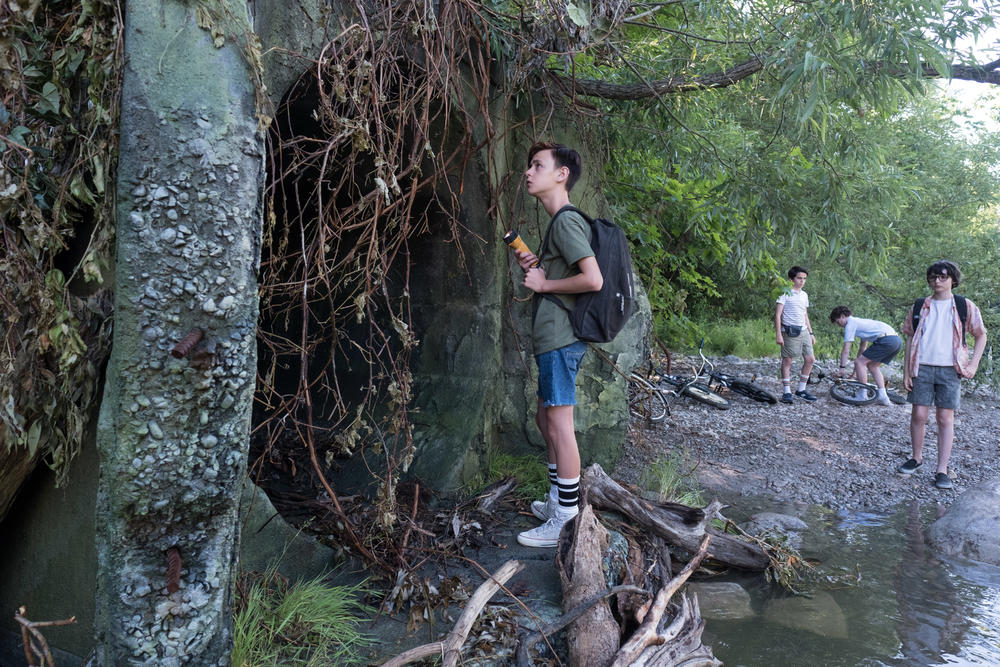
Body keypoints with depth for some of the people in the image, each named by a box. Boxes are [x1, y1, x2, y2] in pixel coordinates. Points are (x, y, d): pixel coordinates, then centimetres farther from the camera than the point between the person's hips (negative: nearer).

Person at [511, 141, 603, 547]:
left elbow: (593, 279, -23)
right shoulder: (560, 221, 19)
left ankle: (566, 522, 2)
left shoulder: (566, 221, -13)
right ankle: (557, 502, 29)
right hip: (553, 337, 11)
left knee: (559, 425, -6)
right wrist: (533, 267, 10)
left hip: (560, 339, -11)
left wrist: (544, 284, -13)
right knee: (546, 420, 18)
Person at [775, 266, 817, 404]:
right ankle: (786, 392, 3)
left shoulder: (804, 295, 16)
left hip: (803, 331, 7)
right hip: (790, 331, -7)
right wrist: (778, 334, -16)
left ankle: (801, 390, 13)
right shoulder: (785, 293, -5)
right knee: (787, 361, -3)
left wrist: (811, 333, 19)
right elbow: (777, 314, -9)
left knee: (810, 359, 2)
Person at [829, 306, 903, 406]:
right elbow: (863, 347, 36)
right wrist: (856, 373, 38)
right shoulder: (860, 322, 32)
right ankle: (883, 397, 16)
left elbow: (846, 350, 1)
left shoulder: (850, 324, 4)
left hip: (886, 340, -9)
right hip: (897, 339, 9)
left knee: (859, 362, -2)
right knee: (872, 365, 22)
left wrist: (842, 368, 8)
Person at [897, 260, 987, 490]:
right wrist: (906, 371, 5)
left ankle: (942, 470, 3)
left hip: (950, 370, -1)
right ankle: (917, 458, 20)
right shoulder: (919, 307, 7)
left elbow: (981, 335, 13)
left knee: (945, 418, -1)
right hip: (922, 368, 1)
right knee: (918, 415, -1)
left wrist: (973, 363, 2)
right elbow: (910, 339, 10)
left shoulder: (966, 307, 3)